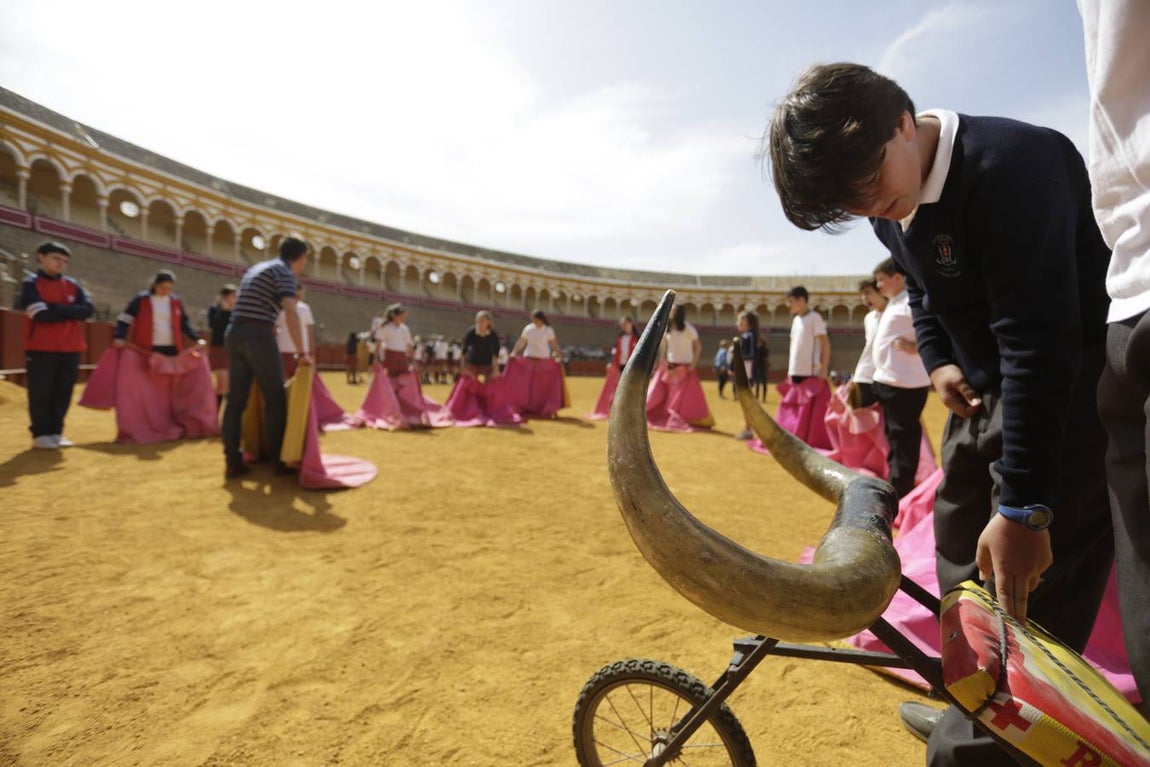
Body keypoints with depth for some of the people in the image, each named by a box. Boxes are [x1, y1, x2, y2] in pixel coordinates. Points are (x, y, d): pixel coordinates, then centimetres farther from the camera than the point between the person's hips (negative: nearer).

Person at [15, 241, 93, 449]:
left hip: (70, 349, 4)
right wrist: (70, 311, -5)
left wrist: (54, 308, -12)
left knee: (63, 393, 7)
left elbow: (87, 310, -4)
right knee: (41, 394, 1)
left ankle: (55, 432, 17)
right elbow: (41, 315, -14)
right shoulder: (31, 283, 0)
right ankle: (40, 434, 10)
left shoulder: (72, 286, 12)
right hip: (41, 348, -4)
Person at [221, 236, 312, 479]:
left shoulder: (257, 268, 24)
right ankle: (280, 460, 2)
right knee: (275, 399, -1)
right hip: (258, 335, -8)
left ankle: (232, 462, 7)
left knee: (236, 399, 6)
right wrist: (302, 353, -18)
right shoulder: (284, 272, -3)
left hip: (234, 334, 8)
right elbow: (290, 312, -17)